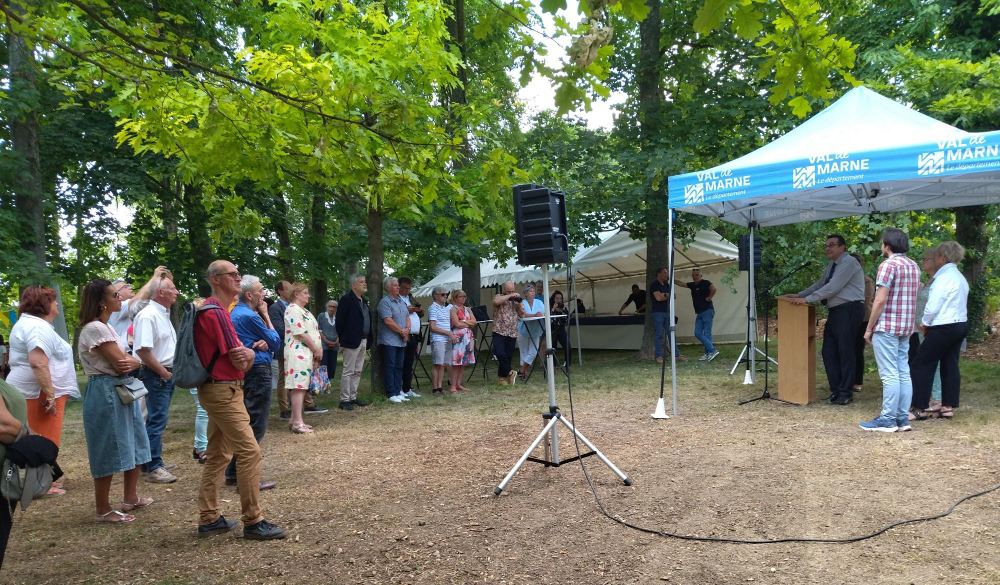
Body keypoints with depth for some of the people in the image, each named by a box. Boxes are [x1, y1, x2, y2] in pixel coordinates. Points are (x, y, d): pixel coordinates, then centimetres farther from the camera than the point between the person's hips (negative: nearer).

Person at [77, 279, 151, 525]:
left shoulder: (106, 327, 14)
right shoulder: (95, 329, -17)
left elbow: (124, 361, 11)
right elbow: (121, 364, -20)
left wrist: (131, 361, -12)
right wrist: (135, 361, 1)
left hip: (121, 390, 10)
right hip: (105, 392, -10)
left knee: (132, 447, 16)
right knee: (108, 452, -1)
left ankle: (130, 499, 29)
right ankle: (103, 510, 10)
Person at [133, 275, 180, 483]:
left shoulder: (163, 314, 14)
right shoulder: (148, 316, -17)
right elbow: (142, 350, -25)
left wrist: (171, 372, 13)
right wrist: (163, 372, -17)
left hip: (167, 374, 10)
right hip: (155, 375, -10)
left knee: (159, 419, 15)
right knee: (156, 421, -7)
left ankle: (155, 461, 25)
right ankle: (153, 468, -1)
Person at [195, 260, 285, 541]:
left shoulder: (219, 311, 16)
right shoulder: (216, 313, -17)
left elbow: (242, 355, 14)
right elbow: (241, 362, -17)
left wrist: (246, 353, -7)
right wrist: (247, 355, 4)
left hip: (217, 391, 11)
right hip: (224, 391, -11)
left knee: (218, 456, 14)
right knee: (249, 452, -9)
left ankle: (208, 519, 20)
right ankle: (253, 522, -3)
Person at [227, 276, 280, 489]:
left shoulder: (235, 313, 12)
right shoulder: (250, 316, -17)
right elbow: (275, 342, -7)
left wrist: (262, 342, -12)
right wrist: (266, 315, 0)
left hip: (245, 371, 10)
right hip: (258, 370, -10)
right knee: (256, 426, -6)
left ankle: (233, 472, 23)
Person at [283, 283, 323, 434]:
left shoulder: (303, 311, 21)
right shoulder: (293, 309, -10)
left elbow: (313, 331, 20)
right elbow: (301, 333, -17)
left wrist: (318, 350, 6)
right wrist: (317, 350, -11)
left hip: (307, 353, 10)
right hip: (298, 353, -10)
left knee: (302, 387, 10)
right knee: (298, 387, -10)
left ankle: (294, 419, 16)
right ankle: (297, 423, -10)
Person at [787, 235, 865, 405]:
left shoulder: (849, 262, -11)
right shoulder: (831, 266, 18)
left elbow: (832, 287, -18)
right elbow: (819, 284, 23)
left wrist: (807, 299, -18)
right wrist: (799, 295, 9)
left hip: (849, 311, -9)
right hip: (835, 312, 9)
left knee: (845, 352, -3)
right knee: (829, 352, 7)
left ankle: (845, 393, 6)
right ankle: (836, 390, 15)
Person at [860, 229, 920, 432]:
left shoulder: (888, 265, -13)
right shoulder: (914, 266, 14)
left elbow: (880, 300, -17)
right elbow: (911, 298, 19)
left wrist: (869, 328, -10)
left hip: (887, 327, -9)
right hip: (906, 327, 9)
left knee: (889, 375, -6)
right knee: (903, 373, 10)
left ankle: (888, 420, -2)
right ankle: (902, 418, 15)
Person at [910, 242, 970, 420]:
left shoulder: (944, 277, -17)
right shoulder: (960, 278, 13)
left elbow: (933, 306, -19)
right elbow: (953, 304, 16)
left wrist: (925, 323, -2)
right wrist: (929, 324, 12)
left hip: (944, 328, -10)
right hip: (960, 325, 10)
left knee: (922, 365, -4)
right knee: (950, 366, 12)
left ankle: (920, 409, -2)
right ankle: (948, 407, 15)